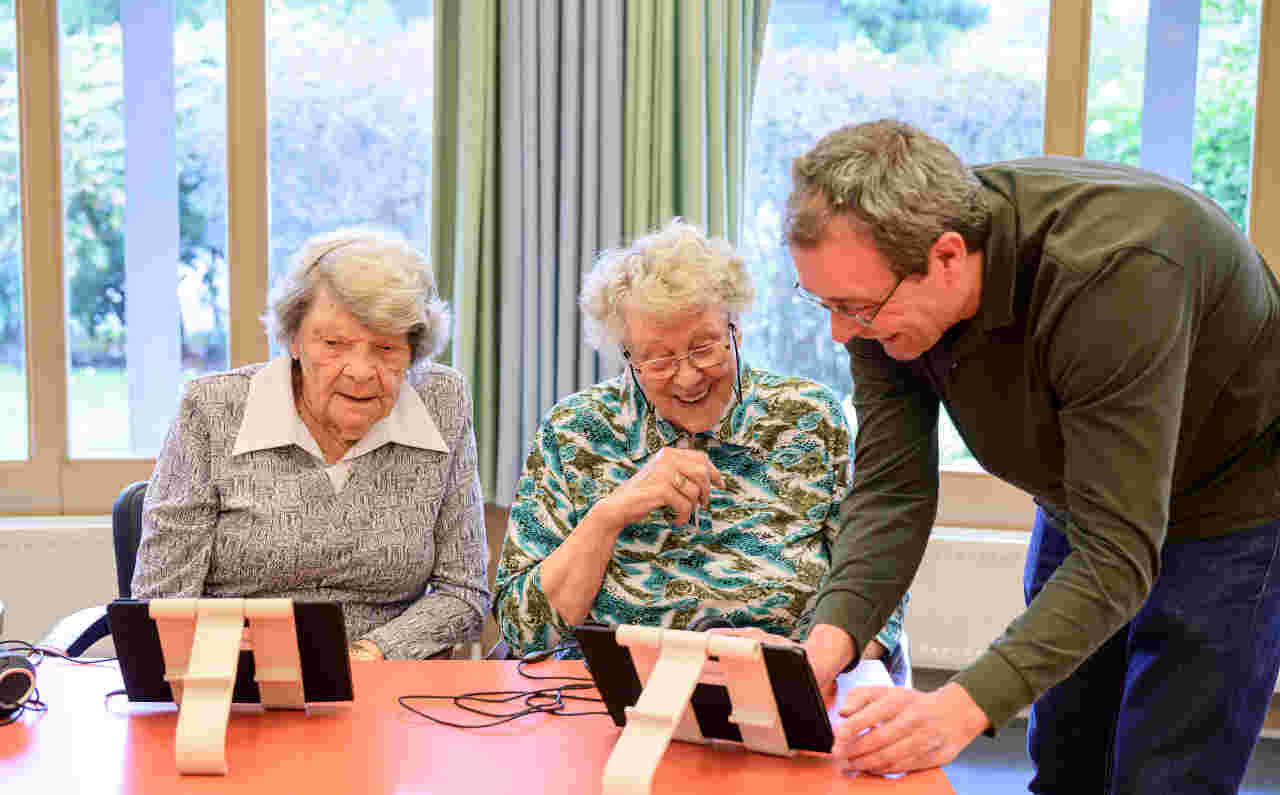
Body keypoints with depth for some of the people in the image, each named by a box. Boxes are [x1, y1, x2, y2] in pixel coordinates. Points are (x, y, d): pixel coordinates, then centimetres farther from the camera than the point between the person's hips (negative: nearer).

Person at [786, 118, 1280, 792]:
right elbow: (889, 491, -19)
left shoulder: (1117, 272, -40)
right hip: (1079, 500, 6)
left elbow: (1117, 552, -40)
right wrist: (829, 641, -36)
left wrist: (966, 705, -50)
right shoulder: (881, 275, -20)